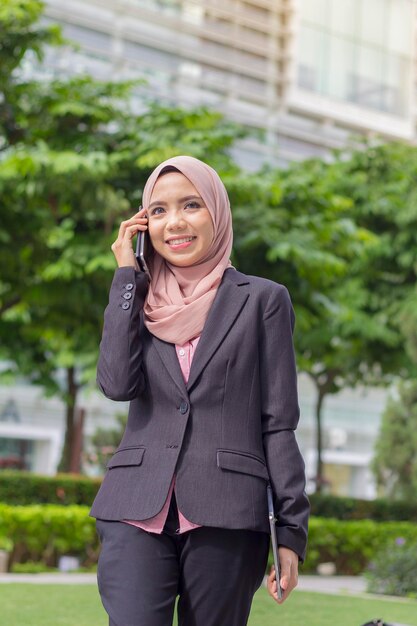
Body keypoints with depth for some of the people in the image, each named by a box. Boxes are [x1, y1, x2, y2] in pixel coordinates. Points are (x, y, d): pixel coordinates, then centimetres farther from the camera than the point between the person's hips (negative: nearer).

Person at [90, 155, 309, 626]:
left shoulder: (262, 300, 7)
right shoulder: (139, 300, 14)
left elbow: (279, 422, 4)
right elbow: (117, 384, -5)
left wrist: (292, 529, -2)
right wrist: (126, 275, 1)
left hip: (225, 516, -1)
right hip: (138, 511, 2)